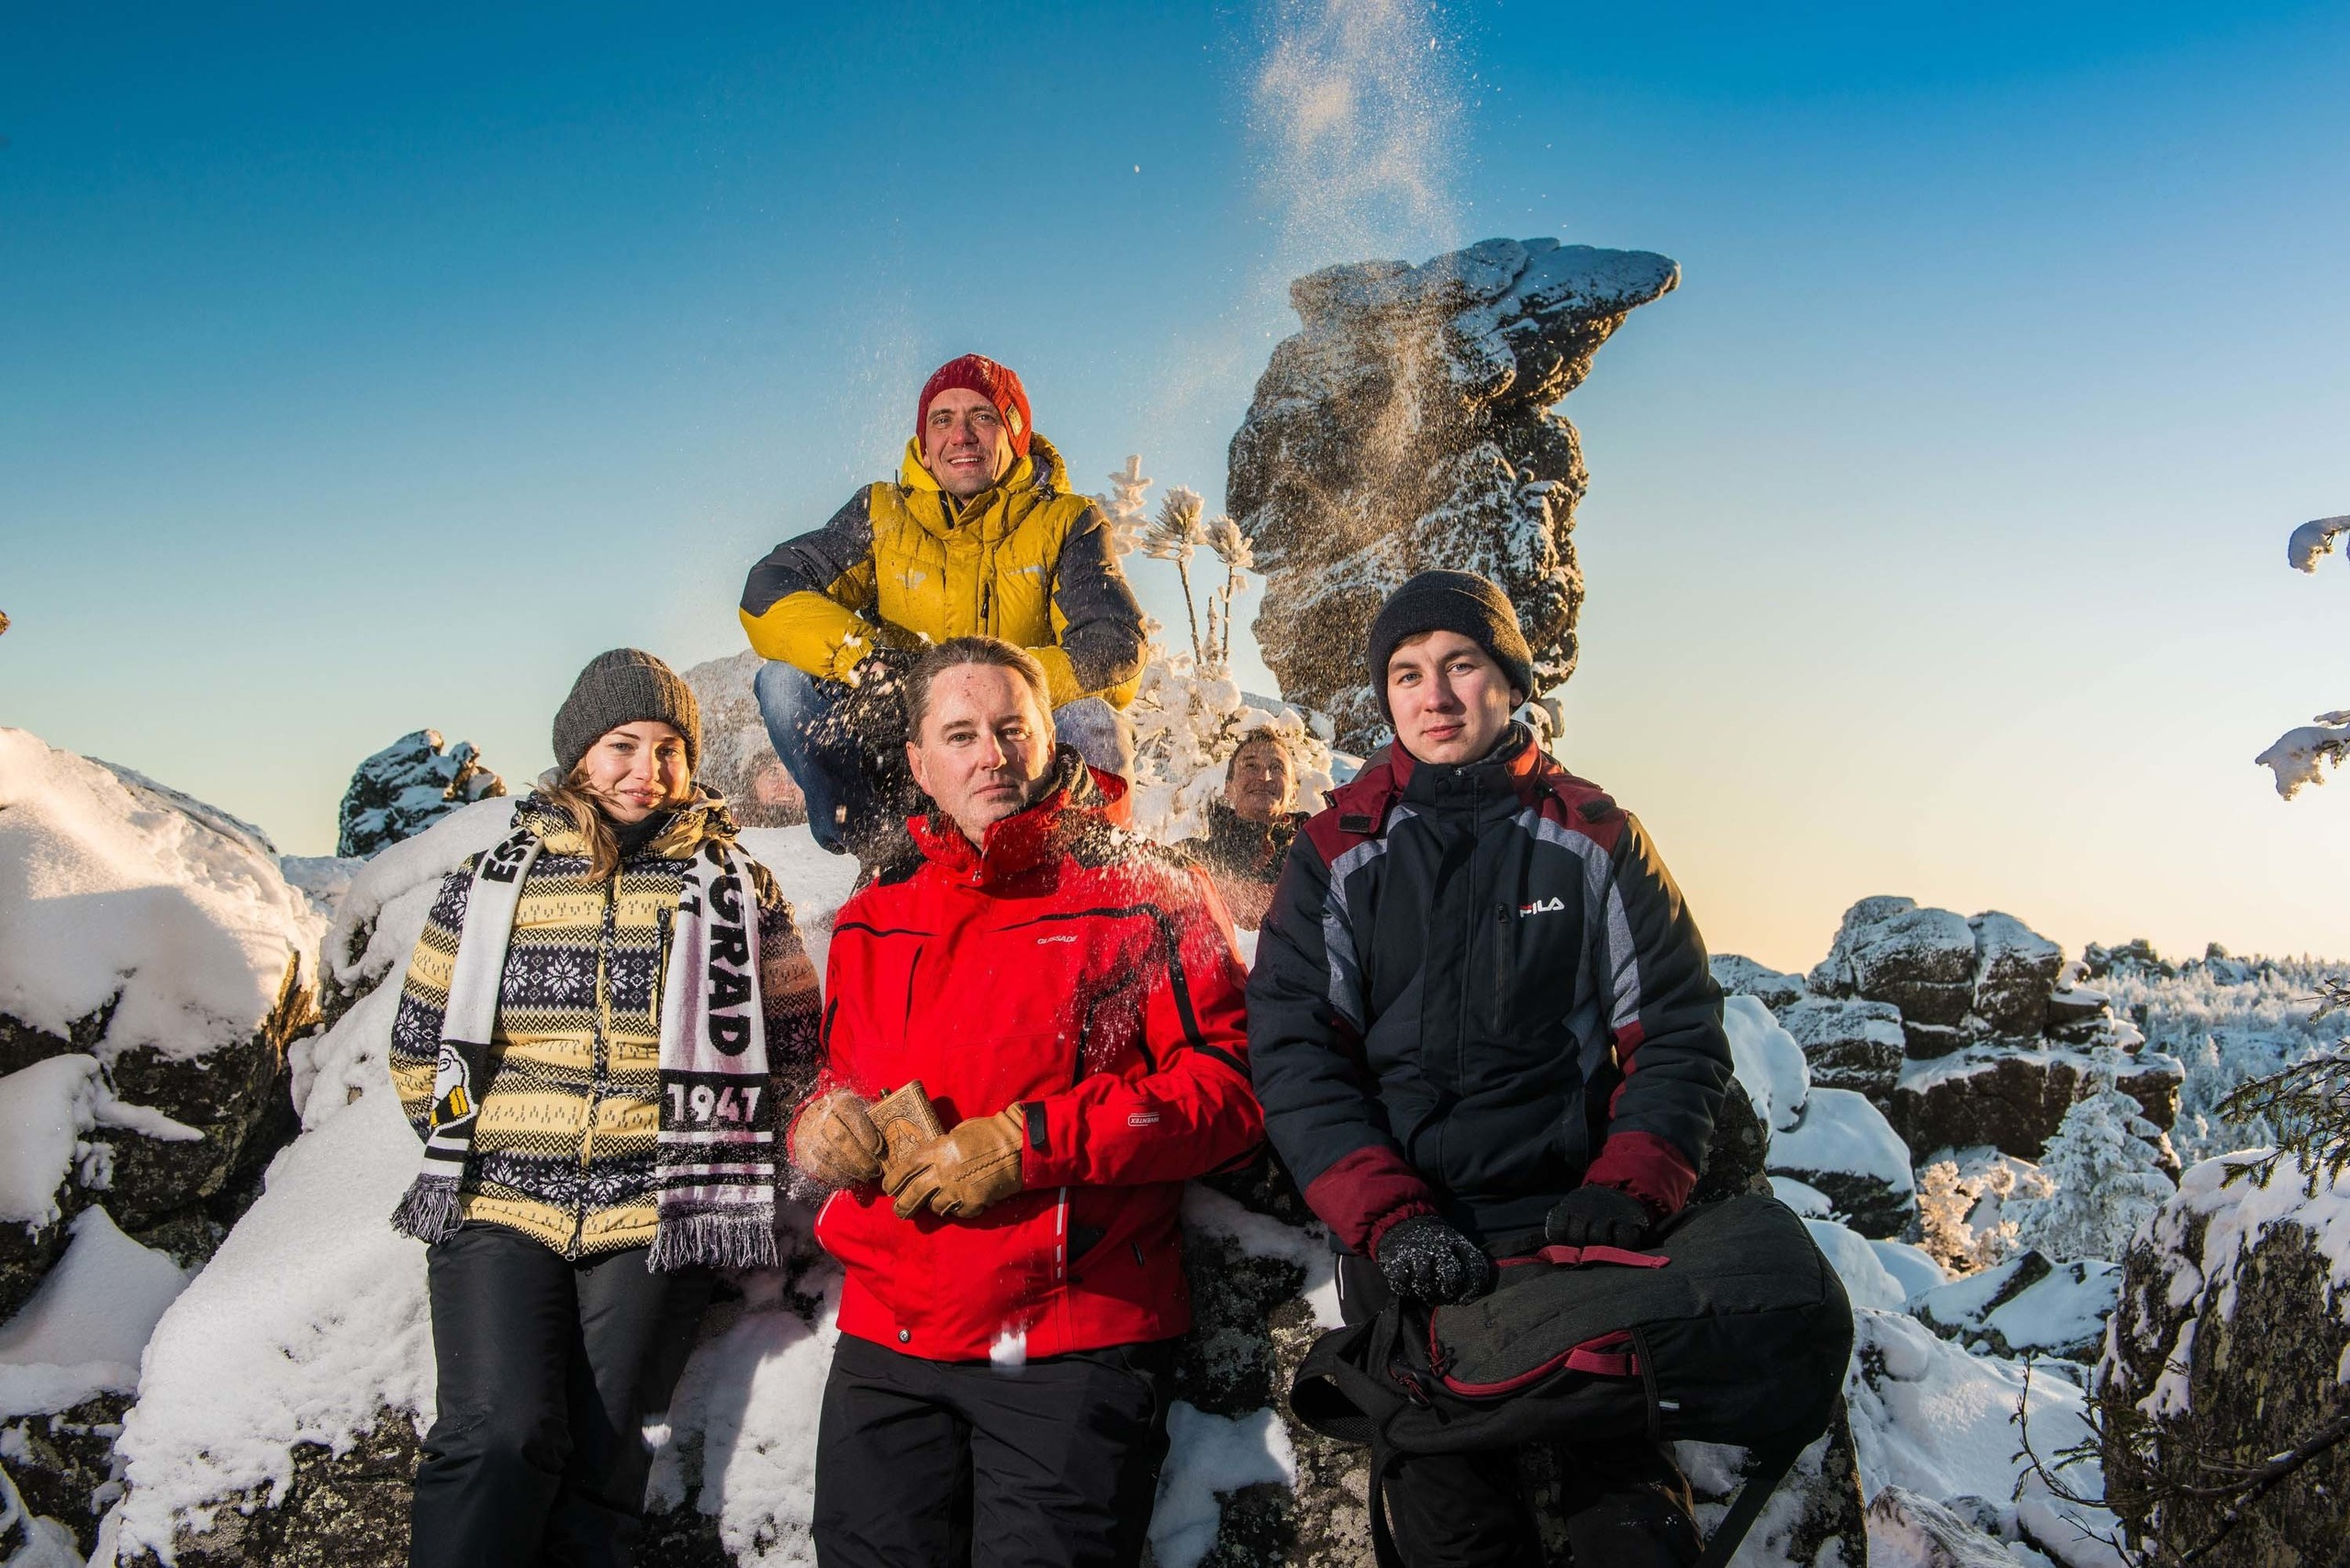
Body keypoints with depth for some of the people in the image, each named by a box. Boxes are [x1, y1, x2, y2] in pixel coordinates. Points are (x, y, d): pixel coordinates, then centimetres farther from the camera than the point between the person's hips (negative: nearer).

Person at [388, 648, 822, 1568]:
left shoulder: (736, 889, 8)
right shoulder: (491, 880, 11)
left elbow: (791, 1048, 11)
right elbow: (419, 1043, 17)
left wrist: (698, 1144, 5)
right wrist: (478, 1133, 8)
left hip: (653, 1217, 0)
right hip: (498, 1208, 1)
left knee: (596, 1469, -3)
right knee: (501, 1440, -17)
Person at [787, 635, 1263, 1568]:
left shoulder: (1146, 897, 1)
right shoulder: (870, 923, 16)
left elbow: (1231, 1092, -7)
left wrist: (1029, 1141, -14)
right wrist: (822, 1123, 3)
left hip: (1077, 1344, -4)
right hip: (888, 1338, 4)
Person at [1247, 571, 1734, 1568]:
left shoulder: (1596, 840, 8)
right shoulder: (1338, 853, 6)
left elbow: (1677, 1031, 6)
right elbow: (1292, 1054, -1)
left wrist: (1626, 1191, -10)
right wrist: (1389, 1220, -14)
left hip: (1570, 1222, 0)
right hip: (1403, 1245, 0)